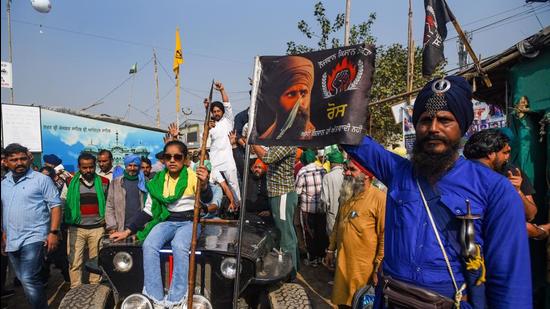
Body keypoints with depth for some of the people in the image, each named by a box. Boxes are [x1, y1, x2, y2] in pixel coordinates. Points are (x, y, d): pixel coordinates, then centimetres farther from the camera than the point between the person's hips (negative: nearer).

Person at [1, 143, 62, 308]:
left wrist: (53, 232, -15)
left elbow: (55, 205, -8)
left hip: (33, 238, -6)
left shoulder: (42, 179, -6)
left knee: (29, 280, -13)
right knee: (24, 281, 15)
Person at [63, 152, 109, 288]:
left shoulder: (103, 182, 4)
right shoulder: (71, 182, 1)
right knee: (75, 262, -2)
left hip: (97, 228, 1)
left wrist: (106, 218, 4)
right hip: (76, 229, -1)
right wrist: (67, 220, -2)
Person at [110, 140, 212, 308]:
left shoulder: (193, 176, -7)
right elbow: (147, 211, 10)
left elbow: (207, 199, -23)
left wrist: (204, 185, -46)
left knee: (179, 246, -34)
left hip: (189, 222, -4)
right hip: (167, 221, 4)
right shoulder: (158, 181, 6)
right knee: (149, 246, -25)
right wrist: (127, 230, 1)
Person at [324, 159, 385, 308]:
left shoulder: (379, 198, -17)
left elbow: (385, 236, -17)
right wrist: (331, 250, 18)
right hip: (342, 262, 6)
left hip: (364, 266, -6)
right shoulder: (346, 195, 7)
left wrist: (379, 267, -16)